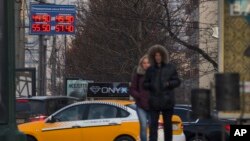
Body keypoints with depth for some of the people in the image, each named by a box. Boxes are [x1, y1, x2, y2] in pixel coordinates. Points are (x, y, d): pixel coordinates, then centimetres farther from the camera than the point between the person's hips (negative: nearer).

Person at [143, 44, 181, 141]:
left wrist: (169, 83, -14)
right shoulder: (150, 70, 8)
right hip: (154, 101, 0)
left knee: (167, 124, 9)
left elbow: (177, 81, 5)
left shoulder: (170, 68, 5)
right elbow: (145, 84, 11)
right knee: (153, 124, -9)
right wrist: (150, 85, -11)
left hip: (167, 100, 0)